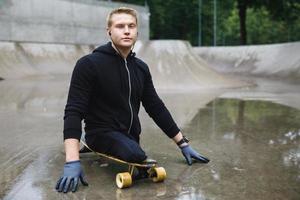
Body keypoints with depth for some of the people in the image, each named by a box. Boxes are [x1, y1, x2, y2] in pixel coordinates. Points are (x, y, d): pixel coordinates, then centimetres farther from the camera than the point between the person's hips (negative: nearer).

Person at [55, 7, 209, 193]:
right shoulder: (89, 64, -14)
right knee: (136, 156, -29)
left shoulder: (141, 68, 5)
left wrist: (183, 143, 7)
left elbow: (156, 107, 10)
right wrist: (72, 161, -32)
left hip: (131, 136, 7)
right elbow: (74, 112, -20)